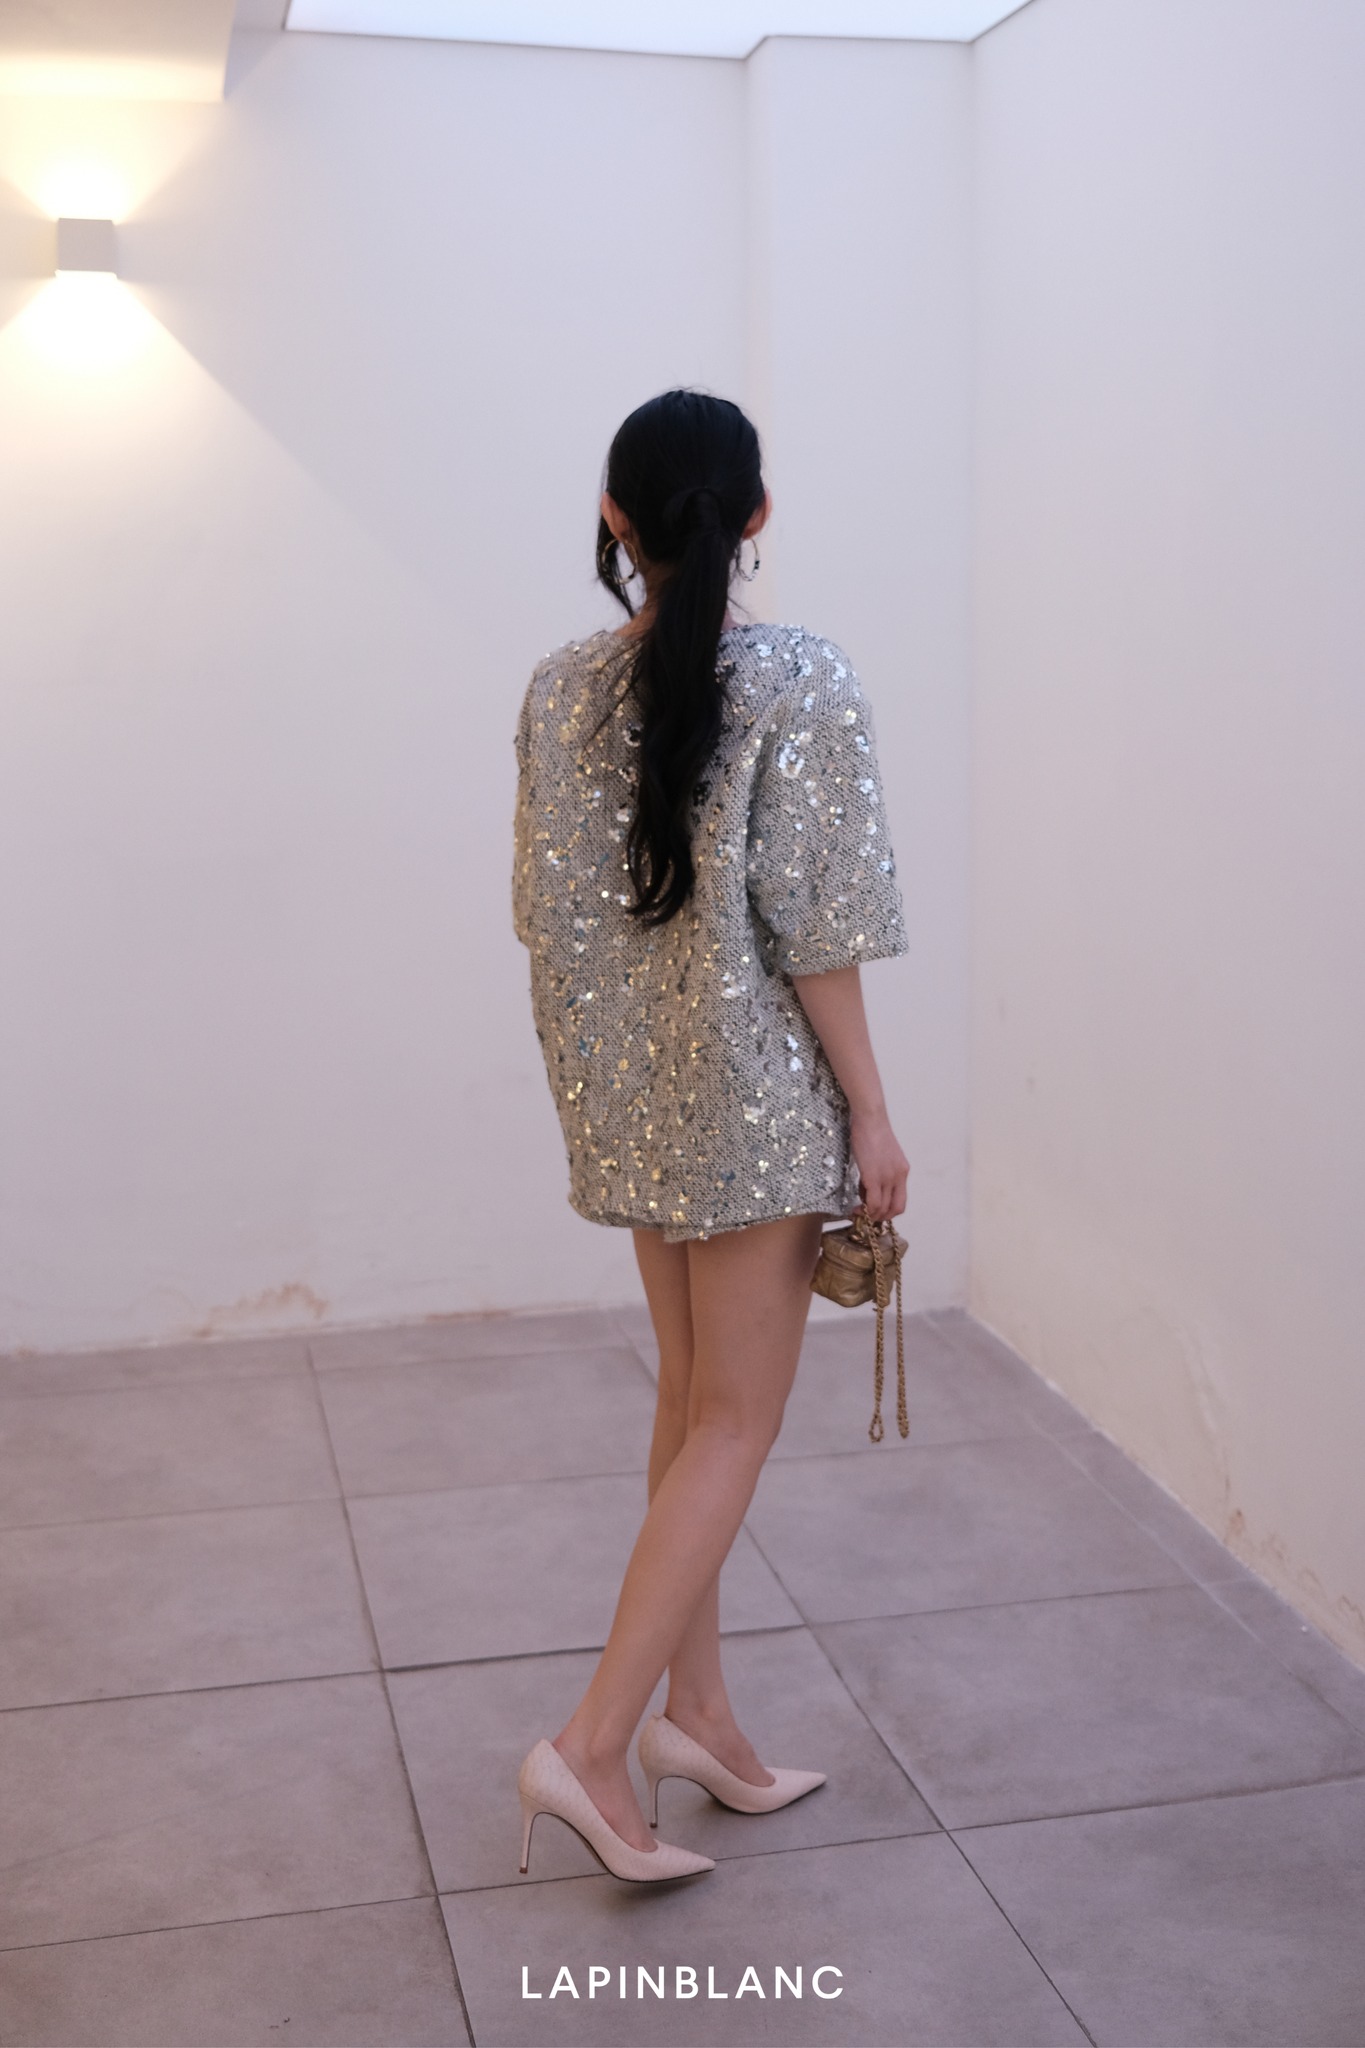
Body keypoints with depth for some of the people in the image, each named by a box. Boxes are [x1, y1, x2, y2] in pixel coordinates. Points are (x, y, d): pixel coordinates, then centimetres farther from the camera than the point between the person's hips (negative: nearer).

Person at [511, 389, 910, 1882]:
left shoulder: (560, 690, 2)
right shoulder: (801, 681, -14)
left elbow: (547, 913, 7)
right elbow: (815, 926, -15)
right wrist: (871, 1113, -7)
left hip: (632, 1098, 6)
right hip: (758, 1101, -6)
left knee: (691, 1403, 16)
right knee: (736, 1422, 3)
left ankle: (698, 1717, 26)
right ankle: (597, 1743, 0)